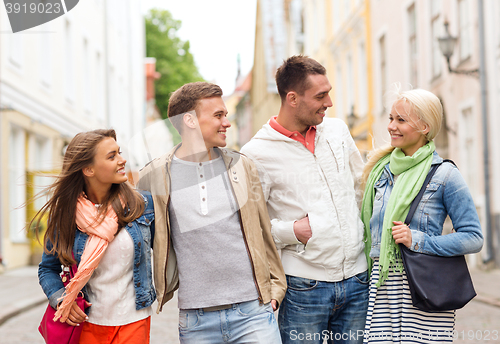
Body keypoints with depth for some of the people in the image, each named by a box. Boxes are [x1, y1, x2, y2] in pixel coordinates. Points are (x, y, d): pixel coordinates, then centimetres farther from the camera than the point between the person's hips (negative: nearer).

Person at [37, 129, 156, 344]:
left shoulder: (142, 205, -3)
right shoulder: (65, 214, -4)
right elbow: (48, 268, 7)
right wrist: (61, 299, -11)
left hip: (133, 322, 0)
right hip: (88, 324, 0)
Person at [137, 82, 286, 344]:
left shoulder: (242, 167, 7)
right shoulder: (154, 177, 0)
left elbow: (263, 231, 13)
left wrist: (275, 286, 12)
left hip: (253, 312, 1)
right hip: (195, 321, -1)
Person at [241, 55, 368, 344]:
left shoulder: (337, 130, 9)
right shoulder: (257, 153, -9)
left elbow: (361, 187, 21)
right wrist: (293, 231, -16)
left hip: (356, 280, 5)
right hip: (303, 287, -5)